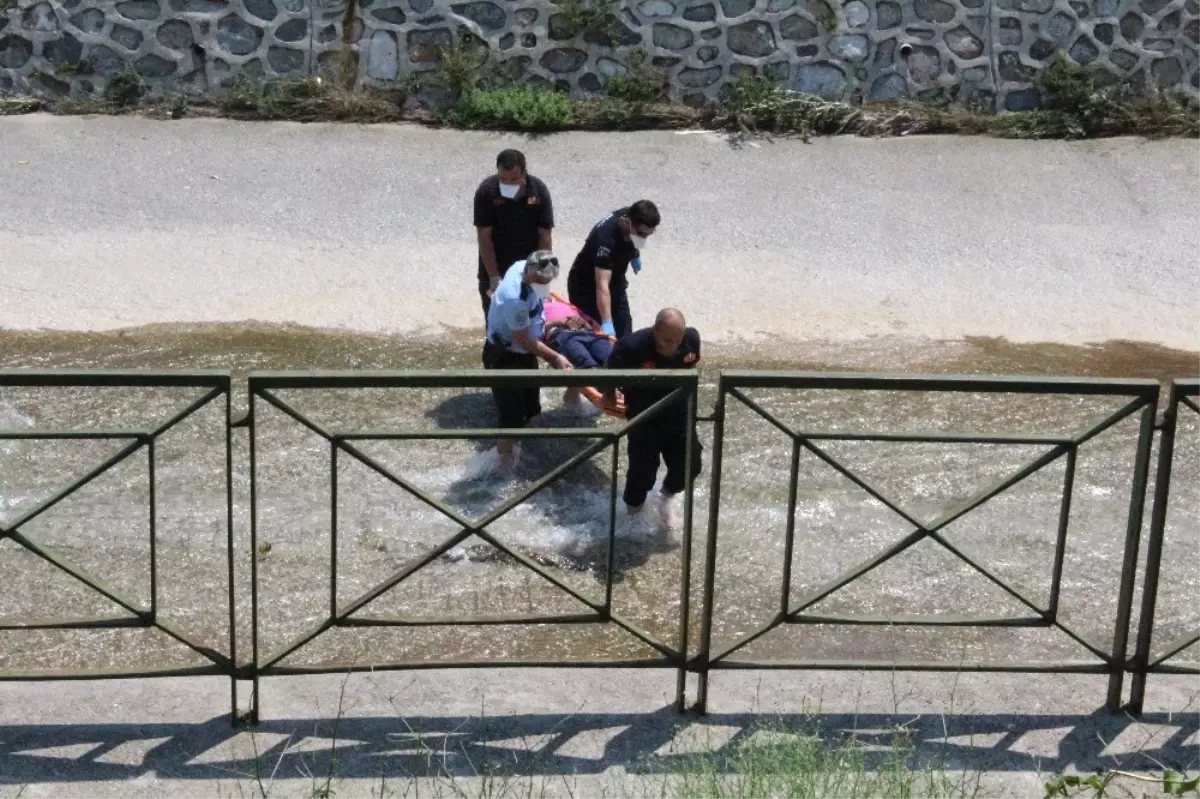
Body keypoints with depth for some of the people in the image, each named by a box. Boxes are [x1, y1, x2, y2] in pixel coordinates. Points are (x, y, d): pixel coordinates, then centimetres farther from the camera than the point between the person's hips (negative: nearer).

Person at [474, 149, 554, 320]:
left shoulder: (539, 191, -15)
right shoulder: (486, 191, -18)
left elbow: (545, 237, -10)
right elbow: (484, 238, -16)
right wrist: (495, 278, -20)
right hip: (494, 268, -1)